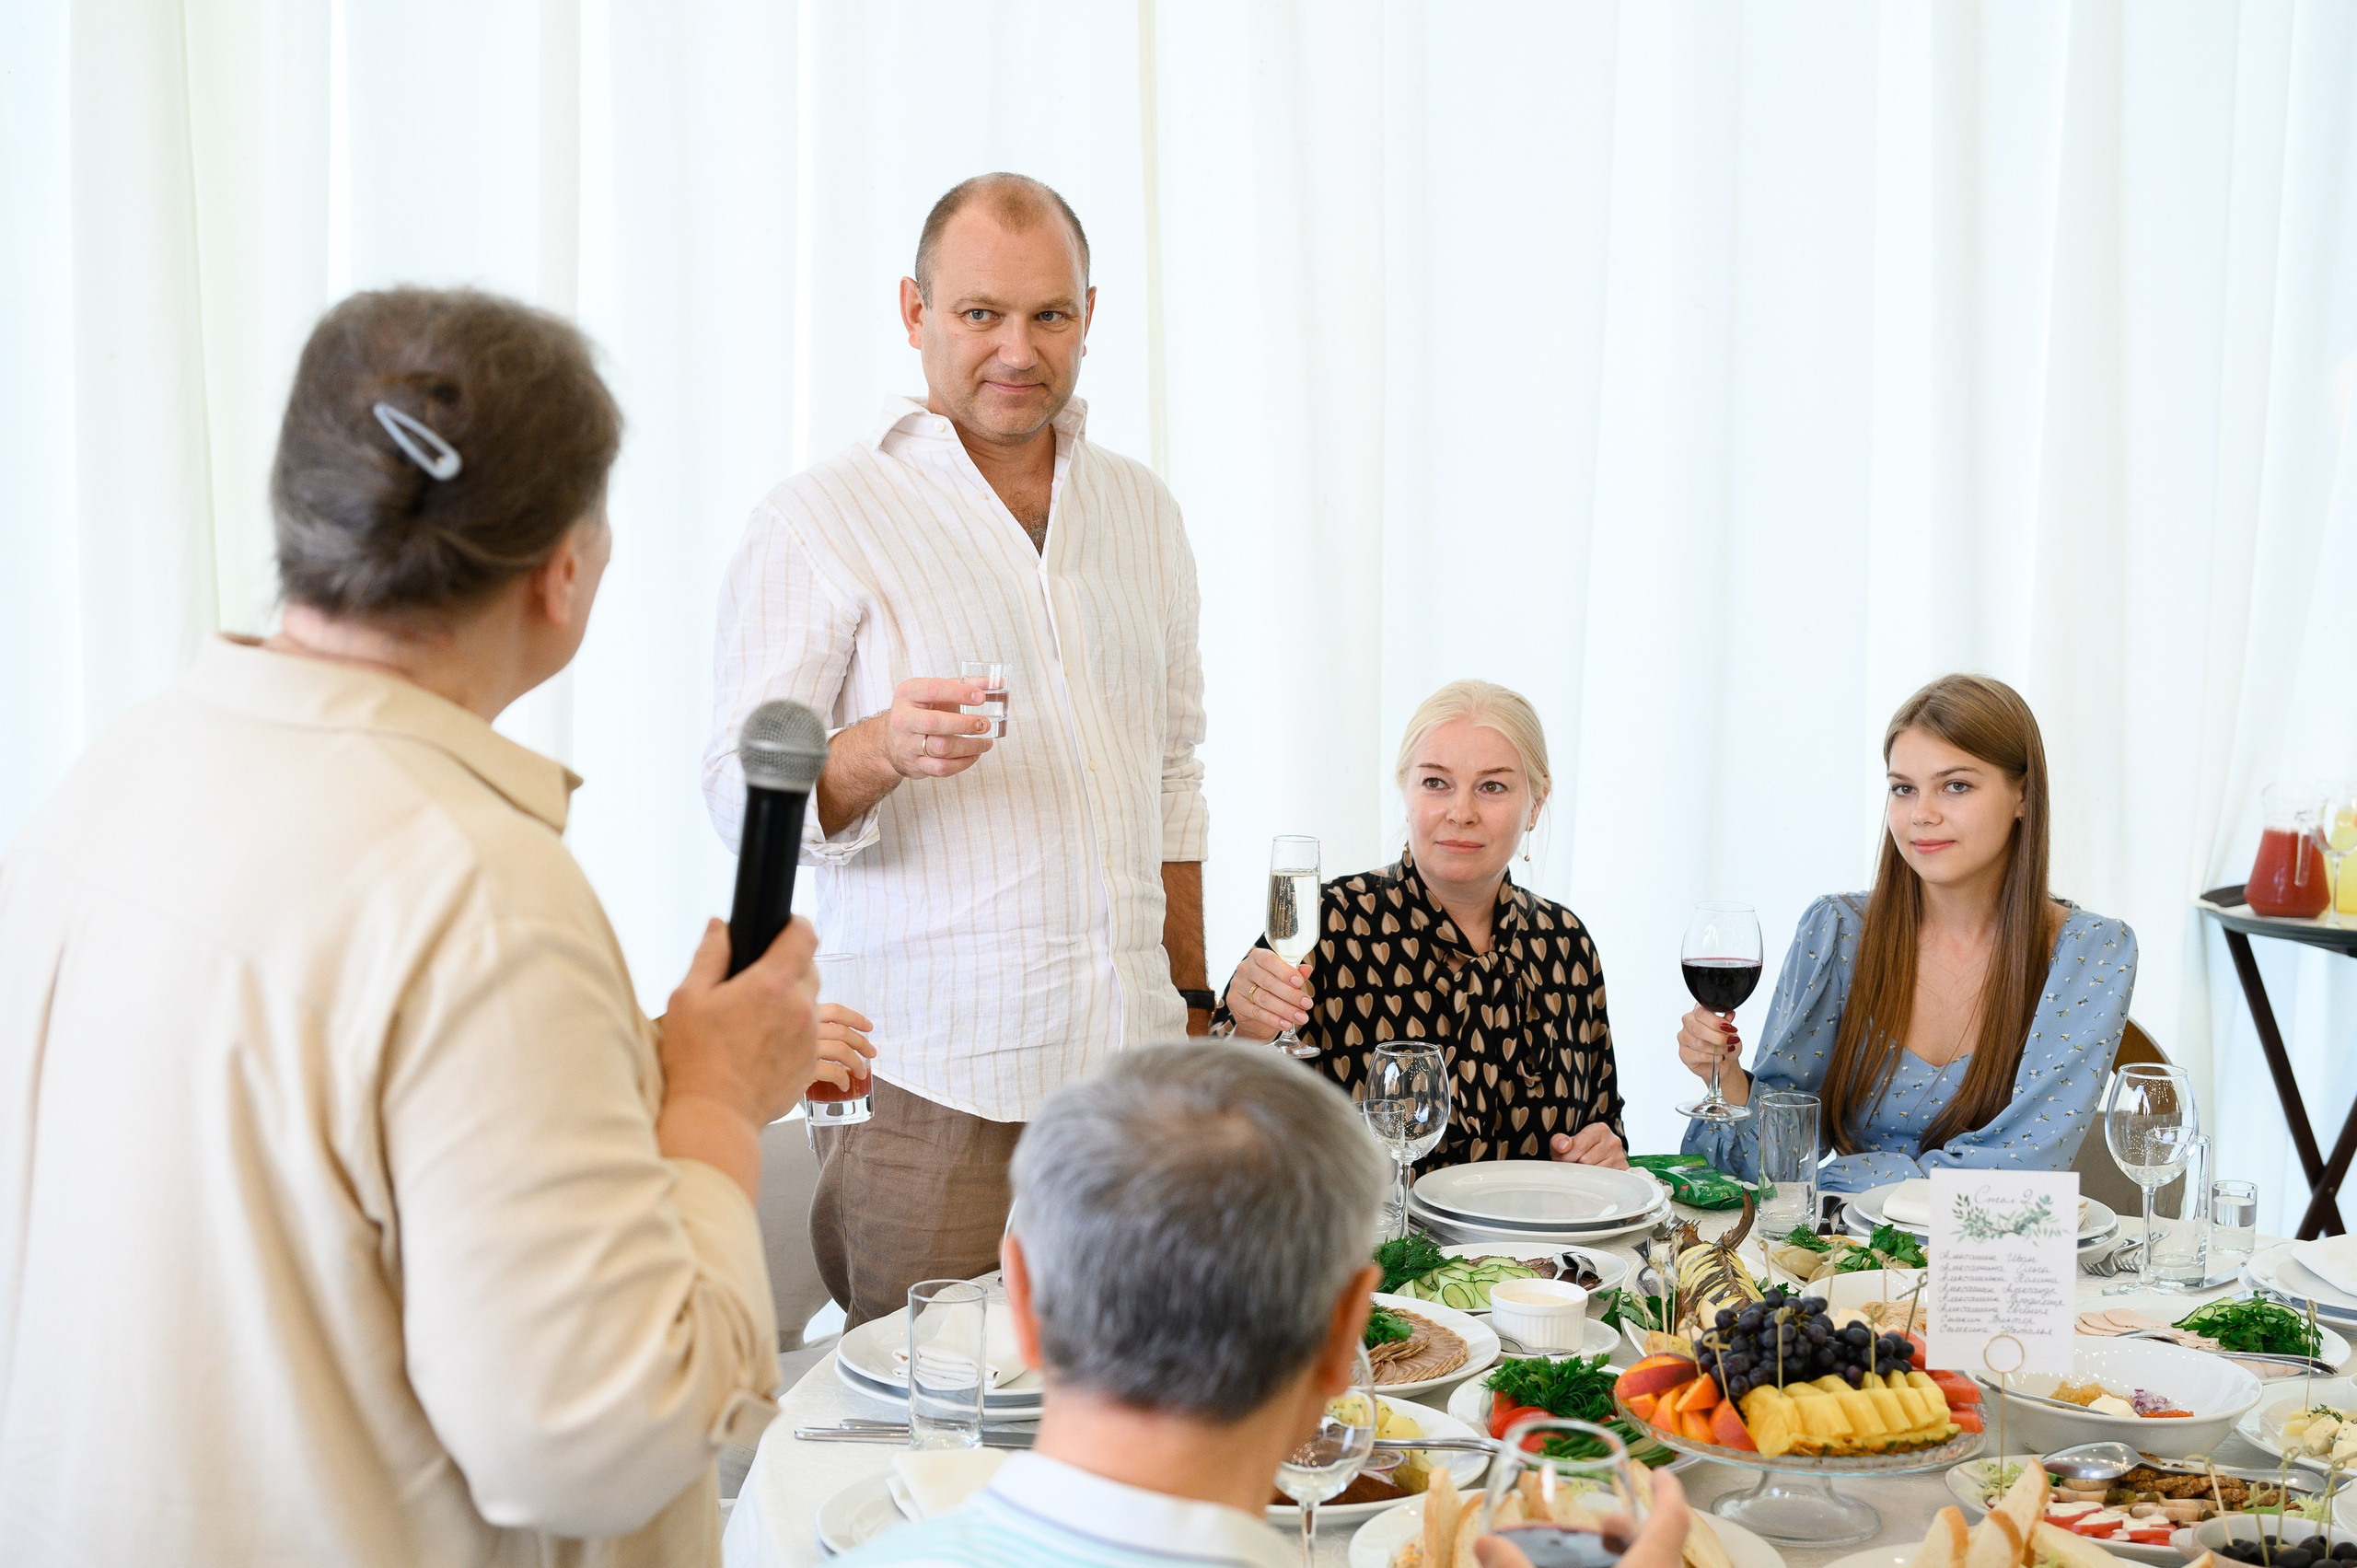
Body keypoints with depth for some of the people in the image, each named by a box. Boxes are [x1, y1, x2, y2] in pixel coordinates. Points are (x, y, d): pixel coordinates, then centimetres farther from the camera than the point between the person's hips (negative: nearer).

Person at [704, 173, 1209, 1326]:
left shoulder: (1141, 510, 14)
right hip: (937, 1086, -4)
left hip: (1130, 1060, 5)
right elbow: (740, 797, -7)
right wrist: (882, 750, -27)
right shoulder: (820, 520, -3)